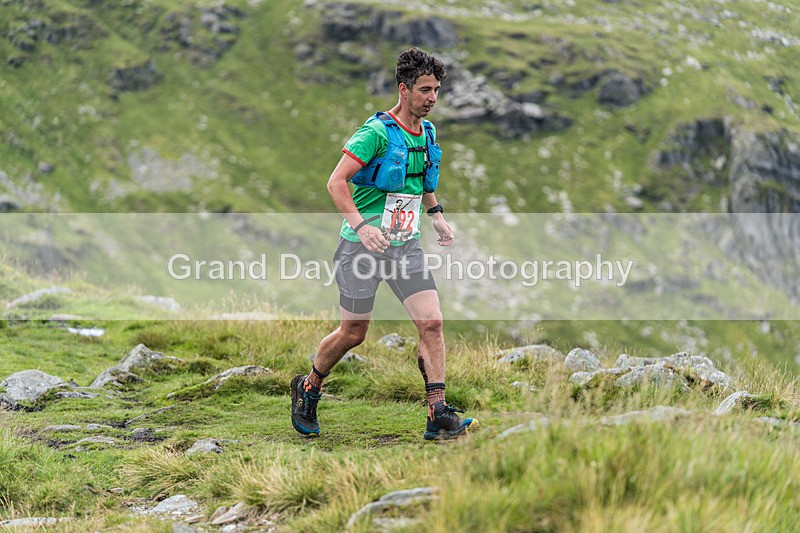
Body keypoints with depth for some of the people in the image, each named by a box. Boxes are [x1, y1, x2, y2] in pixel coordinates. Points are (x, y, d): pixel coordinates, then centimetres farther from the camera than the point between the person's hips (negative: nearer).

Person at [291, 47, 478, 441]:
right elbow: (336, 181, -20)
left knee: (431, 322, -9)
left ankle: (439, 416, -8)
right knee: (353, 333, 4)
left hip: (406, 246, 6)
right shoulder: (377, 132, -16)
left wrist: (436, 214, 14)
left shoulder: (427, 132, 9)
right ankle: (308, 389, 31)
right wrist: (361, 224, -31)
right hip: (363, 246, -6)